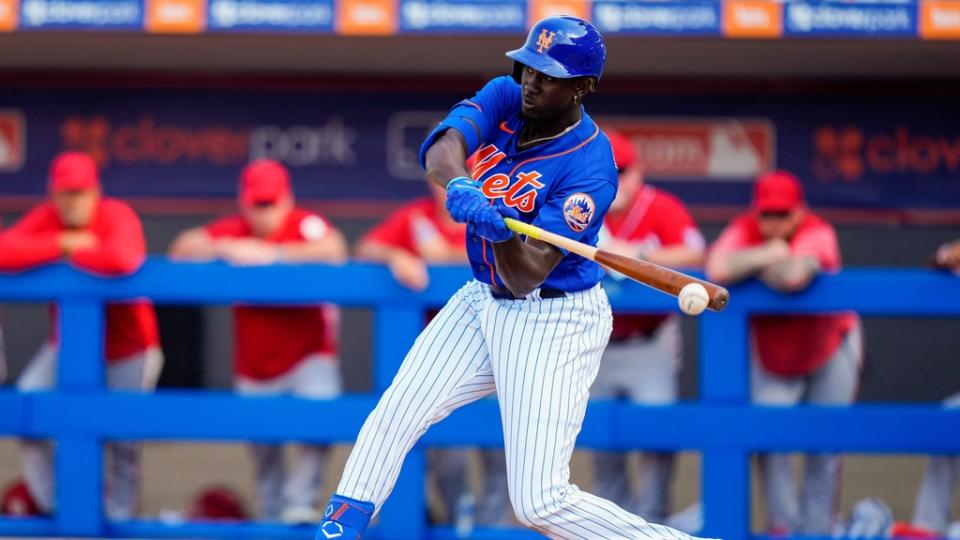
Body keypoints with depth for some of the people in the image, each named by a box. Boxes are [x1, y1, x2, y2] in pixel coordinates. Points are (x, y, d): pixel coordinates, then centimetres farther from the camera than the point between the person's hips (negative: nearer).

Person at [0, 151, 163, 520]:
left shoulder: (117, 217, -19)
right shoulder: (46, 220, -8)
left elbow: (123, 261, -42)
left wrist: (71, 255, -26)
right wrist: (63, 244, -27)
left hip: (127, 348, -4)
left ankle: (120, 515, 15)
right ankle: (51, 506, 5)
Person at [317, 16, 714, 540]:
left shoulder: (590, 170, -23)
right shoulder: (505, 99, -4)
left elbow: (525, 279, -26)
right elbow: (440, 149, -23)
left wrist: (500, 228, -47)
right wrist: (460, 185, -45)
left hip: (553, 323, -7)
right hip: (484, 302, 7)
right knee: (393, 416, 4)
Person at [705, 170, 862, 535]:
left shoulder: (818, 234, -27)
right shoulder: (745, 231, -19)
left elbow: (794, 276, -48)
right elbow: (717, 270, -40)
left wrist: (752, 266, -30)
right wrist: (770, 255, -35)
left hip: (830, 348, -2)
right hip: (771, 361, 2)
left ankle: (816, 529, 13)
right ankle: (784, 527, -1)